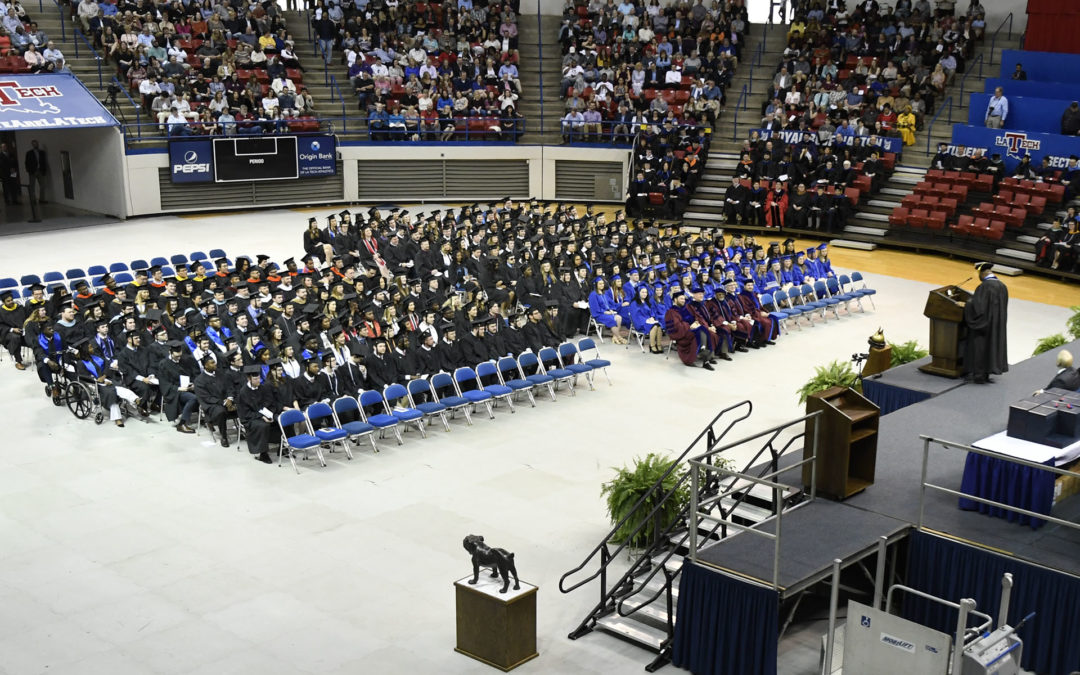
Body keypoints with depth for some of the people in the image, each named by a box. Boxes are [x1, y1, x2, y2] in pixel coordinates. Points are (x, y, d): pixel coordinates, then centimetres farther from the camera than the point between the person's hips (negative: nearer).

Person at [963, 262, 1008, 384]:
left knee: (980, 347, 3)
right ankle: (986, 374, 22)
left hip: (983, 324, -8)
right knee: (992, 345, 15)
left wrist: (965, 304, -7)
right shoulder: (1002, 286, 4)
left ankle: (979, 375, 7)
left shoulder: (984, 286, -20)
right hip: (997, 324, 8)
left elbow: (977, 306, -25)